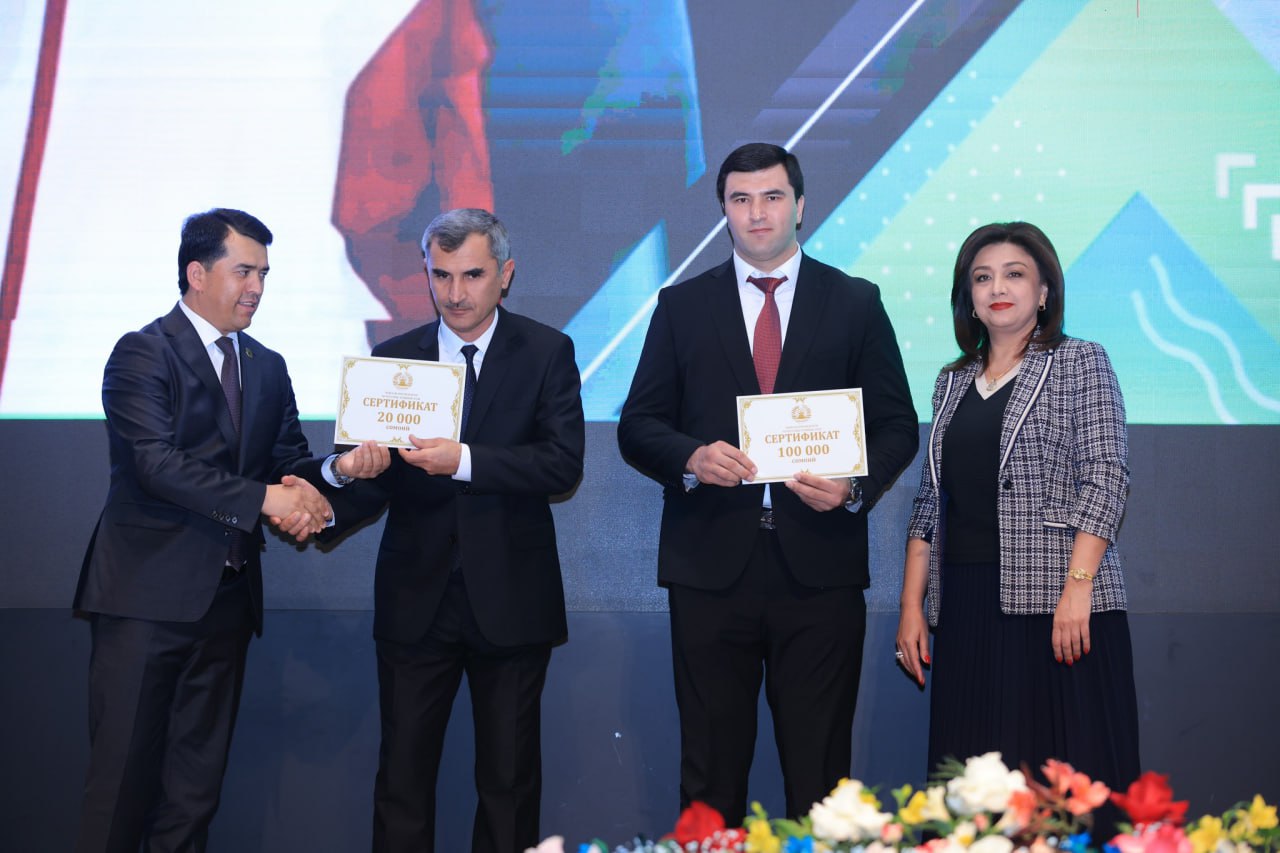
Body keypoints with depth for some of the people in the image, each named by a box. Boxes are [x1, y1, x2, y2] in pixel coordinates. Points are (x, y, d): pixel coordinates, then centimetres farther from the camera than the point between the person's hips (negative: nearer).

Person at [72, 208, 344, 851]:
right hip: (148, 594, -6)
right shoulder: (142, 353, -6)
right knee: (123, 774, -3)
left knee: (196, 782, 12)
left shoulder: (267, 368, 16)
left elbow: (290, 456, 12)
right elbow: (155, 461, -18)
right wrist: (263, 498, -23)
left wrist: (299, 492, -13)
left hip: (229, 597, 6)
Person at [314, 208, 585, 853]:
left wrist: (464, 460, -24)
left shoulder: (547, 352, 0)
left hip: (509, 600, -2)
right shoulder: (392, 359, 6)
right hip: (415, 600, 2)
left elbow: (563, 464, -13)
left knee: (510, 780, 9)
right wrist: (330, 511, -18)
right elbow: (377, 478, 4)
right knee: (402, 776, 6)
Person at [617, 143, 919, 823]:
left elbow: (897, 426, 7)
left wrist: (856, 486, -12)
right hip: (711, 566, 1)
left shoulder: (856, 304, 9)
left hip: (819, 568, 0)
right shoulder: (682, 306, 10)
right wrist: (691, 458, -14)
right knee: (710, 772, 7)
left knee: (820, 772, 5)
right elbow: (637, 426, 7)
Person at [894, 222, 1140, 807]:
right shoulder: (953, 382, 17)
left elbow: (1105, 478, -7)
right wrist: (911, 605, 9)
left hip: (1056, 605, -4)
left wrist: (1078, 587, -17)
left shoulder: (1080, 364, 3)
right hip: (966, 606, 5)